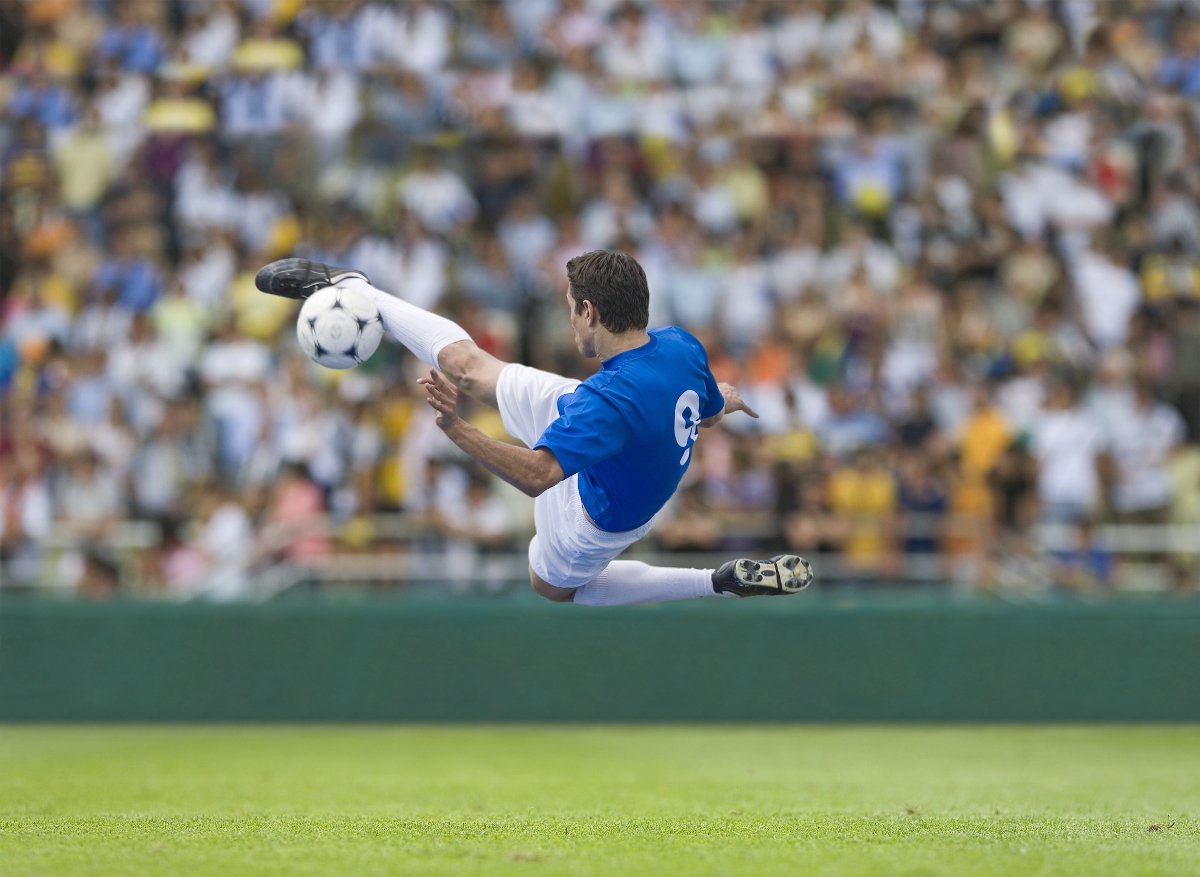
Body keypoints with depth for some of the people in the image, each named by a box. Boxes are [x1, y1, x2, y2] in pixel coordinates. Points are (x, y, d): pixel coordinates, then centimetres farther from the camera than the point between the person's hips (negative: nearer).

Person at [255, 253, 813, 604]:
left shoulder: (611, 400, -49)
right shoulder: (681, 346, -23)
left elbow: (535, 476, -54)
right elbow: (708, 413, 0)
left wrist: (457, 431, -57)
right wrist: (725, 401, 26)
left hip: (594, 512, -7)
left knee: (553, 586, 27)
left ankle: (723, 582, 24)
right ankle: (346, 286, 27)